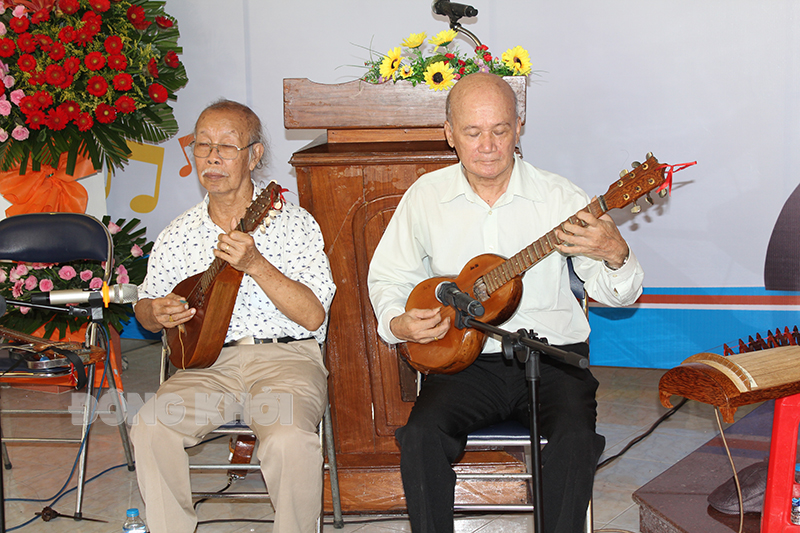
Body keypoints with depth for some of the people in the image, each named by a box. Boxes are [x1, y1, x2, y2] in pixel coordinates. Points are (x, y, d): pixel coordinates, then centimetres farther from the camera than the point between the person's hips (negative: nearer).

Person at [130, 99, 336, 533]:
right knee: (150, 428, -25)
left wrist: (256, 265, -20)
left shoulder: (294, 223, 1)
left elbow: (313, 316, -8)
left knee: (290, 441, -33)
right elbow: (144, 309, 21)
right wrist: (157, 313, -4)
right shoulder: (178, 235, 10)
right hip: (209, 360, 3)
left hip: (286, 356, -3)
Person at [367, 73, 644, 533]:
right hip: (464, 361, 1)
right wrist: (398, 324, -6)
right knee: (421, 436, -26)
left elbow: (617, 294, -1)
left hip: (550, 357, -1)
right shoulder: (426, 196, 5)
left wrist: (616, 255, -25)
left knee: (576, 437, -29)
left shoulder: (559, 196, 0)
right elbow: (388, 276, 16)